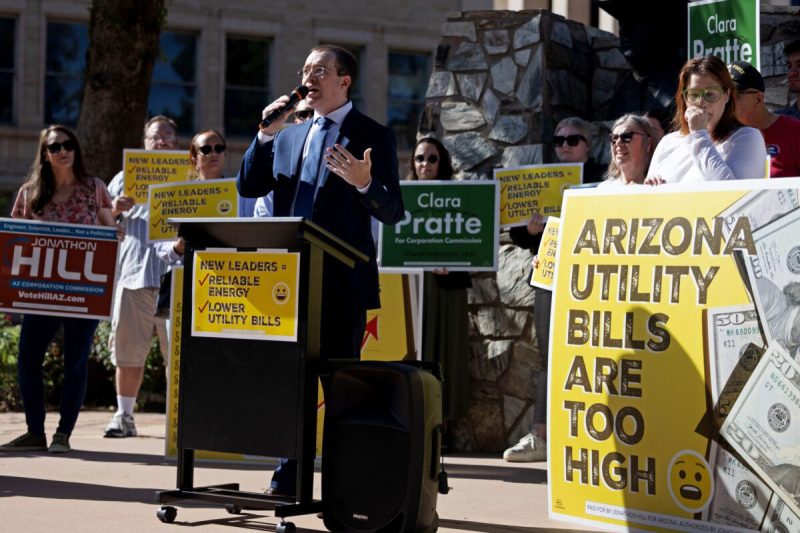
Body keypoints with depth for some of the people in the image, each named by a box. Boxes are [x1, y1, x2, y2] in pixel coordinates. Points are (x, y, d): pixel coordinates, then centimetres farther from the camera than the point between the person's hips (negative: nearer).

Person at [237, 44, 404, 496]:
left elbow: (393, 212, -7)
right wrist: (265, 134, -1)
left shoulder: (372, 136, -2)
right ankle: (288, 480, 18)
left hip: (342, 283, -5)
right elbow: (249, 187, 10)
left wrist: (365, 183, -27)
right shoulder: (289, 136, 15)